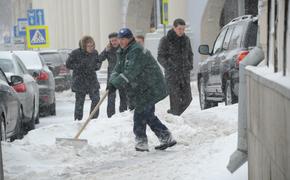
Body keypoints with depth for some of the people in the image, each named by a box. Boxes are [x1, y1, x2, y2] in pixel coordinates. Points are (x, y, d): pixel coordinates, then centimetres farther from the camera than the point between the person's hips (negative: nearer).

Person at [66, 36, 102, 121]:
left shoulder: (95, 52, 0)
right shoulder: (76, 53, -13)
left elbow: (99, 62, 15)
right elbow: (68, 64, -7)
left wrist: (96, 66, -8)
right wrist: (80, 66, -18)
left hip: (92, 80, 4)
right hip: (80, 81, -4)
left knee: (96, 99, -5)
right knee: (79, 102, 2)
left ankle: (94, 119, 8)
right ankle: (78, 120, 12)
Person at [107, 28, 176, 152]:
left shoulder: (137, 51, -21)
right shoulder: (123, 53, 12)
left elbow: (130, 73, -29)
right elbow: (118, 70, 7)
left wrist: (115, 84, -30)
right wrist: (112, 81, -13)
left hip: (151, 89, -10)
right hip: (143, 90, 10)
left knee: (140, 114, -9)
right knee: (148, 115, 13)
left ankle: (141, 143, 0)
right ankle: (167, 138, 19)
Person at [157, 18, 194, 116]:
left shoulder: (186, 39, 10)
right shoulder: (165, 40, -5)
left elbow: (190, 54, 22)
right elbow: (160, 57, -3)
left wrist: (190, 64, 4)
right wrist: (169, 66, -17)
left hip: (185, 73, 5)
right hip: (172, 74, -5)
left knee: (187, 98, 3)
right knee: (175, 98, -9)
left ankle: (173, 112, 24)